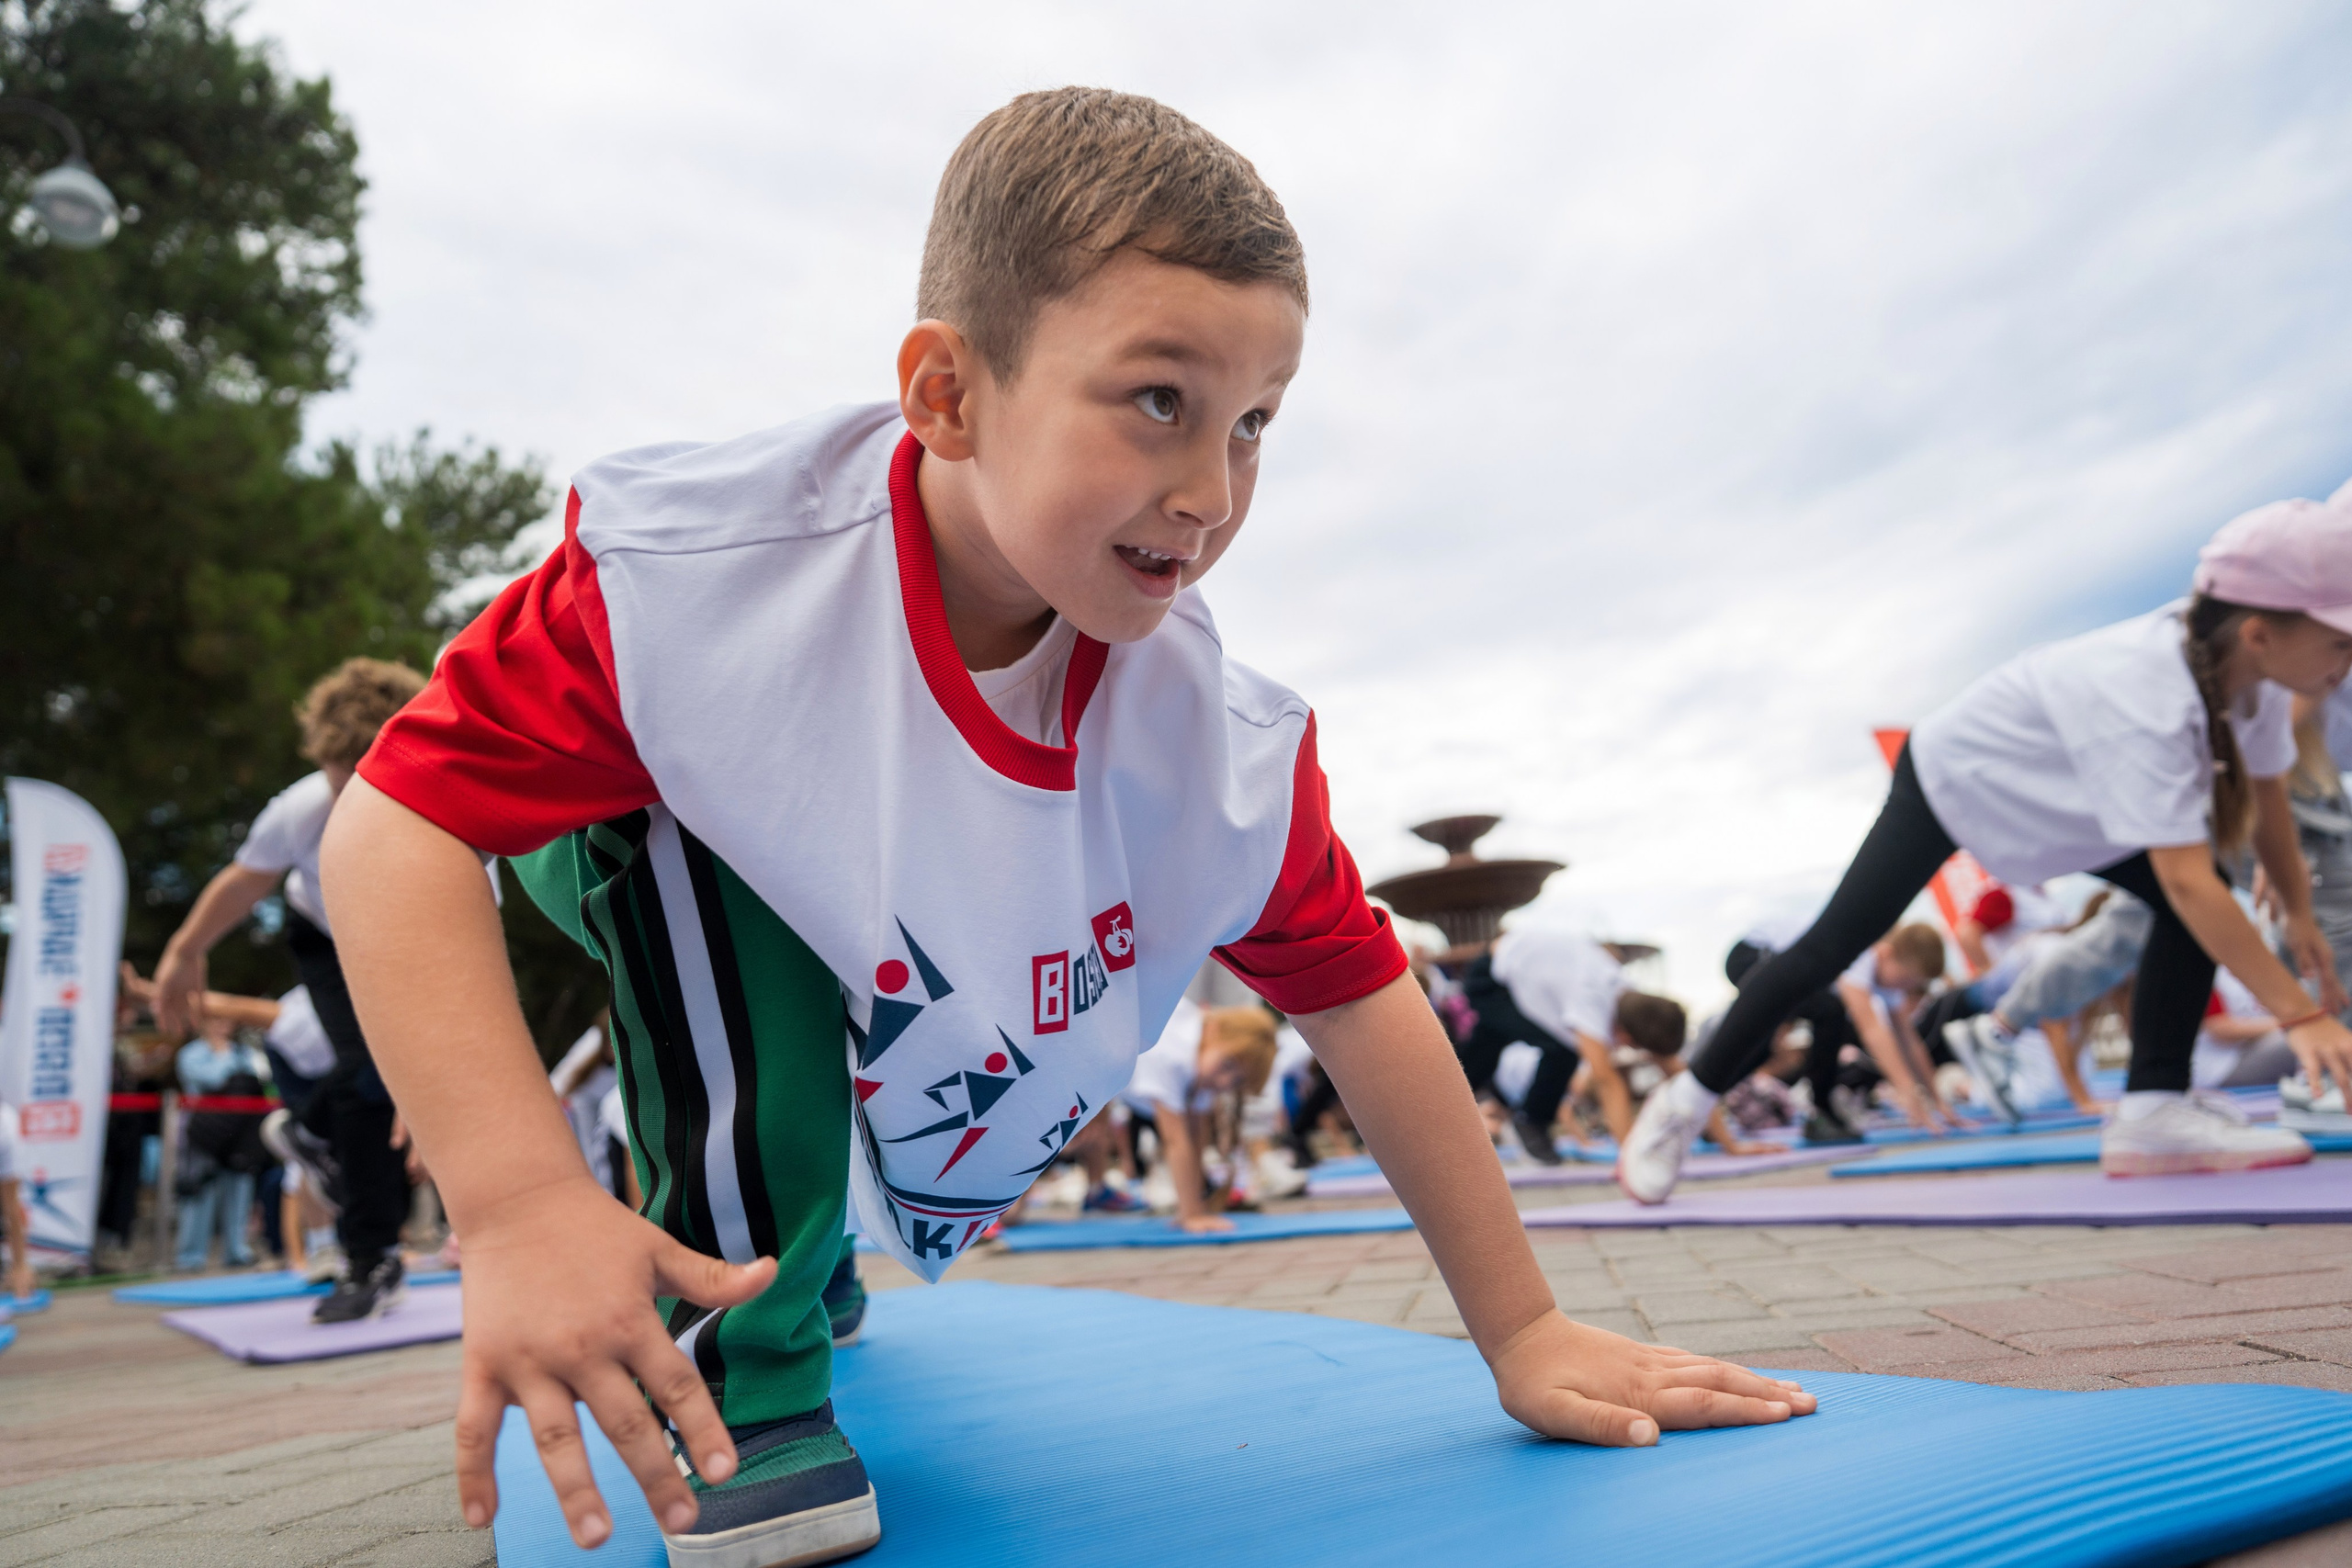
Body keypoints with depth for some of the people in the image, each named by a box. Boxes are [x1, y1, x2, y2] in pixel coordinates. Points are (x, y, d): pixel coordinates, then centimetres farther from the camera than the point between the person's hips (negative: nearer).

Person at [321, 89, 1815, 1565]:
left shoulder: (1218, 740, -27)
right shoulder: (697, 577, -39)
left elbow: (1355, 991, -19)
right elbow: (401, 820, -35)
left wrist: (1523, 1335, -14)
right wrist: (518, 1201, -48)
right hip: (628, 861, -3)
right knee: (719, 826, -33)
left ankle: (811, 1268, 33)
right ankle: (743, 1377, -15)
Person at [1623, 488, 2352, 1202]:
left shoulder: (2251, 673, -18)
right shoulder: (2142, 698, -42)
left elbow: (2265, 797, 0)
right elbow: (2186, 878, -46)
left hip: (2047, 794, 8)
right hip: (1952, 774, -8)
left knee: (2196, 906, -7)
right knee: (1834, 945, -8)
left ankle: (2155, 1111, -3)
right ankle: (1688, 1100, 4)